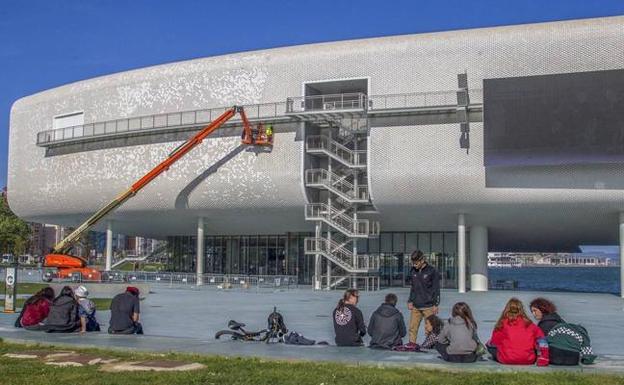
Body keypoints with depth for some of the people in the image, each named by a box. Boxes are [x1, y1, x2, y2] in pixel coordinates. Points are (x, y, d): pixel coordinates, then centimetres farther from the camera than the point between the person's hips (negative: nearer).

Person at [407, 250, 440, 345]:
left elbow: (436, 289, -3)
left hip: (428, 306, -5)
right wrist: (410, 301, 12)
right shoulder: (413, 271, 9)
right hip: (415, 306, 5)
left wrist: (435, 304, -5)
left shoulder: (432, 271, -6)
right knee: (412, 327, 1)